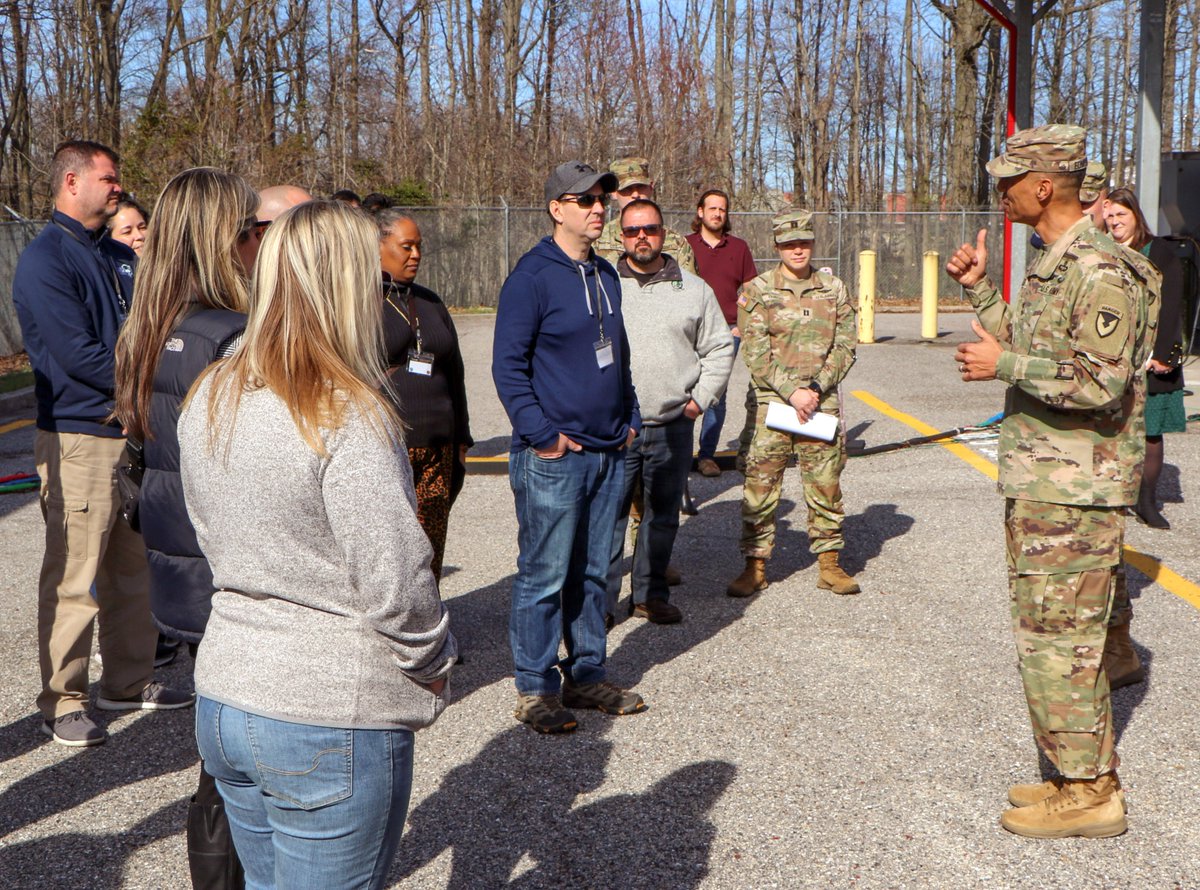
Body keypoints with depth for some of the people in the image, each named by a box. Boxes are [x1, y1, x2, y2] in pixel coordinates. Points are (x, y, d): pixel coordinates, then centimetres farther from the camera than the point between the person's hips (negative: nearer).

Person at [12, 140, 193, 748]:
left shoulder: (120, 257, 15)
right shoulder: (45, 260, -10)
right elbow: (78, 356, -17)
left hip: (134, 432, 8)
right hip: (79, 440, -8)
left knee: (133, 569, 15)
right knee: (74, 580, -2)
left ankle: (129, 681, 27)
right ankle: (61, 703, 10)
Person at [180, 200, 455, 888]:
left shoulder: (209, 399, 3)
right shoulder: (347, 416, -20)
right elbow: (396, 581, -20)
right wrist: (434, 663, -3)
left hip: (223, 698, 7)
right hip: (333, 720, -7)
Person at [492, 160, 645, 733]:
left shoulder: (605, 275, 14)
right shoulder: (533, 277, -10)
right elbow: (508, 366, -12)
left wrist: (630, 419, 13)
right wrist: (542, 434, -16)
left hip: (609, 452, 7)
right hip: (554, 458, -7)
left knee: (592, 573, 15)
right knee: (545, 577, 0)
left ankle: (588, 675, 27)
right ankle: (535, 689, 12)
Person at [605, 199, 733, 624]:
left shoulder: (695, 290, 8)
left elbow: (720, 349, 13)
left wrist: (701, 398, 2)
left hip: (673, 426, 2)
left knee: (663, 515, 11)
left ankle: (651, 594, 24)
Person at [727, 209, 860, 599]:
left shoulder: (834, 289, 9)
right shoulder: (757, 291, 2)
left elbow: (845, 348, 5)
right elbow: (756, 353, -5)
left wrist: (815, 388, -9)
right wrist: (792, 391, -14)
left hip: (822, 402, 2)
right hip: (771, 401, -2)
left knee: (826, 485, 5)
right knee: (760, 484, -2)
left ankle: (829, 563, 17)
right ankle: (755, 566, 8)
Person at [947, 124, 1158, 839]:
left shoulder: (1101, 271, -18)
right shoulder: (1052, 264, 14)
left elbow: (1102, 382, -25)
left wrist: (1004, 365, -20)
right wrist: (980, 289, 16)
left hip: (1074, 491, -10)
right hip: (1041, 484, 10)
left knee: (1056, 640, -4)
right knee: (1066, 636, 17)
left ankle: (1089, 794, 9)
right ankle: (1087, 776, 29)